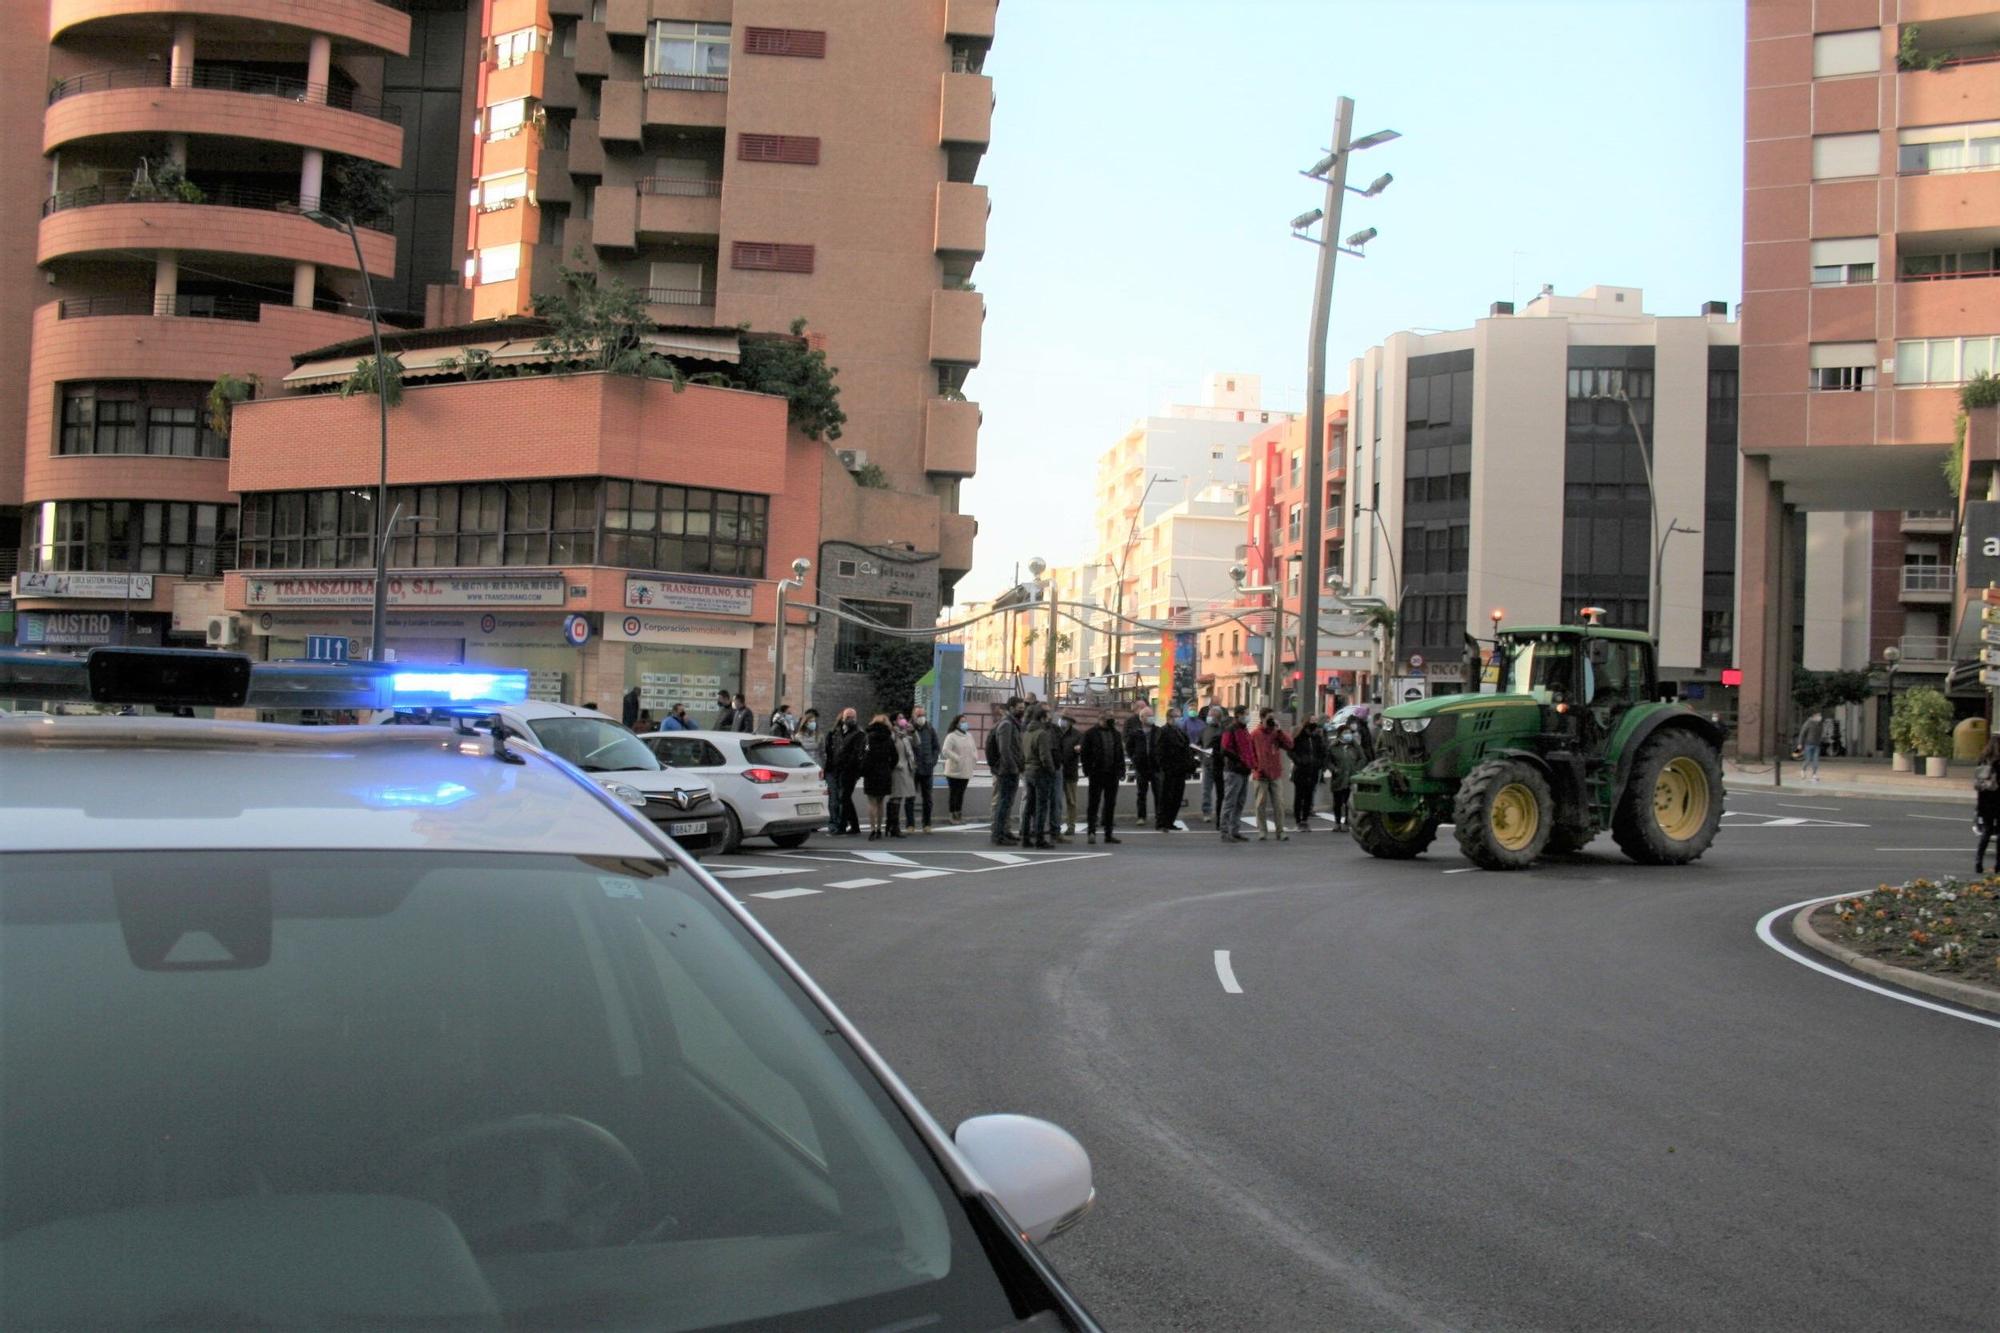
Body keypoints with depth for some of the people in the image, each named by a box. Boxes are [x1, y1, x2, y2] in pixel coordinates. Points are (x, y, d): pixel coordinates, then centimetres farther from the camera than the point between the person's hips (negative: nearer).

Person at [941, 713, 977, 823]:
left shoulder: (969, 736, 13)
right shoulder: (951, 736, -9)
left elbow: (973, 749, 22)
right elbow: (946, 751, -18)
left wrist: (975, 758, 3)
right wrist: (957, 758, -23)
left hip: (966, 771, 6)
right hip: (954, 770, -6)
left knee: (961, 793, 11)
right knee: (953, 793, -1)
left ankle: (959, 814, 18)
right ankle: (952, 815, 4)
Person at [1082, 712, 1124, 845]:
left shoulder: (1116, 734, 13)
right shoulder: (1091, 734, -3)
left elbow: (1120, 753, 15)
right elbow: (1085, 753, -5)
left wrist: (1121, 770, 5)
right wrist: (1088, 770, -13)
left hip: (1112, 774, 5)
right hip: (1097, 774, -5)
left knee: (1110, 804, 8)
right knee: (1094, 803, -2)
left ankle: (1108, 833, 14)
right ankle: (1091, 831, 1)